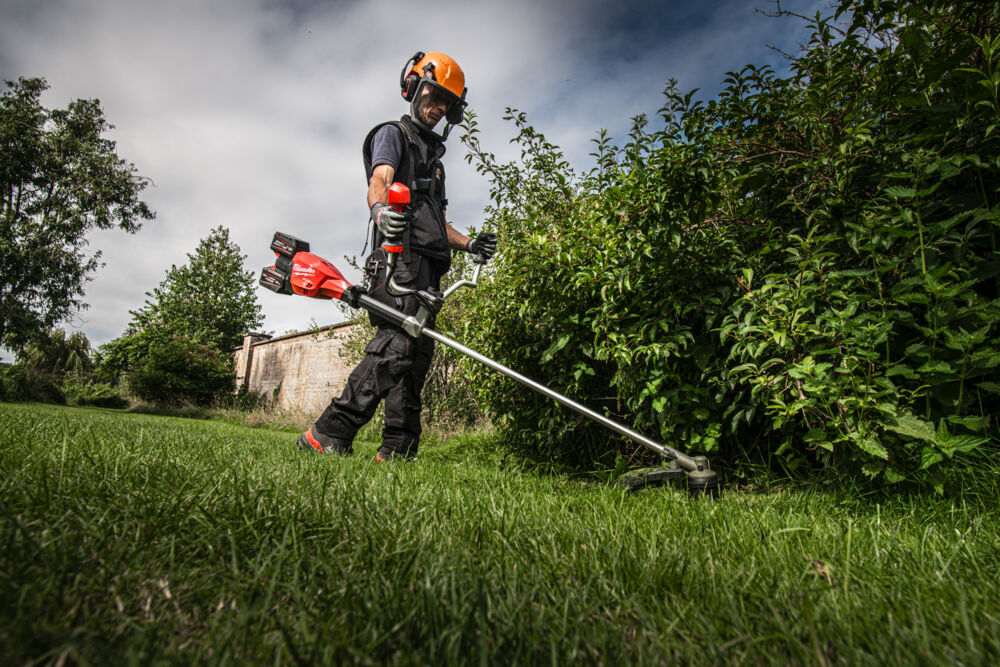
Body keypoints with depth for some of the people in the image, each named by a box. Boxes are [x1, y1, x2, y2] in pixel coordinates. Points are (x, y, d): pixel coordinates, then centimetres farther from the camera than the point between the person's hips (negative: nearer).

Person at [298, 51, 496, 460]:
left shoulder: (434, 157, 35)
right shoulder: (392, 134, 11)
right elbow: (379, 181, -12)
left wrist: (468, 244, 13)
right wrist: (380, 208, -35)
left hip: (427, 269, 9)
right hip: (401, 257, -8)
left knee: (418, 353, 1)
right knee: (395, 345, -22)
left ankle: (398, 452, 3)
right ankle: (328, 435, -18)